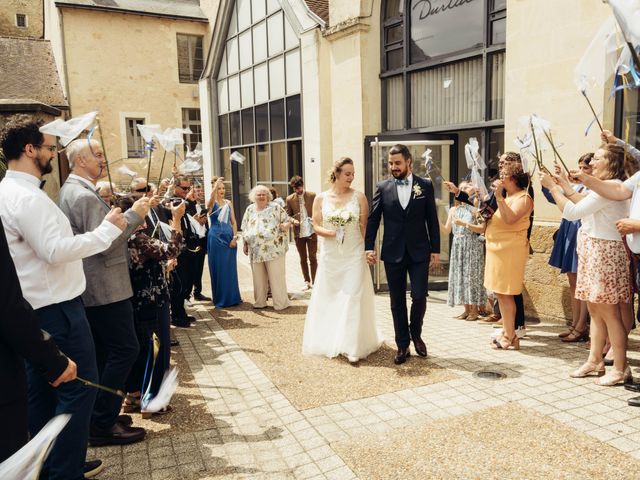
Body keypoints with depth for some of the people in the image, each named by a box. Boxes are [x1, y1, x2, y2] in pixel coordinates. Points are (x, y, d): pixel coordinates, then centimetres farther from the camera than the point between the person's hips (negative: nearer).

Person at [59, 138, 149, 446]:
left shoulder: (71, 191, 15)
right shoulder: (85, 195, -19)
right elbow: (104, 244, -25)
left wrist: (127, 220, 9)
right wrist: (135, 215, -17)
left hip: (91, 288, 11)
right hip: (105, 288, -11)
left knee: (103, 352, 17)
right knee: (125, 349, -4)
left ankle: (98, 416, 28)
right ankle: (103, 424, 4)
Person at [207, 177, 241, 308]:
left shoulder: (228, 203, 11)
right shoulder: (212, 203, -2)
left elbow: (233, 222, 9)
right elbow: (212, 196, -26)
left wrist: (235, 237, -3)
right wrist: (216, 184, -42)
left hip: (229, 237, 4)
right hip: (216, 238, -4)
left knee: (230, 268, 8)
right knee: (218, 268, 1)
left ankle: (232, 297, 18)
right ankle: (220, 299, 10)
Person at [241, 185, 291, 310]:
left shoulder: (275, 207, 3)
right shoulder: (250, 210, 13)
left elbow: (287, 221, 3)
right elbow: (245, 229, 17)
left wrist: (284, 226, -18)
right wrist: (244, 244, 13)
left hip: (274, 249, -4)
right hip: (256, 250, 4)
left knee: (276, 277, -3)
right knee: (258, 278, 10)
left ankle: (280, 303, 6)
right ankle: (260, 302, 22)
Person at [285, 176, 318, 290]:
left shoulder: (312, 196, -1)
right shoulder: (290, 199, 2)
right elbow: (287, 215, 6)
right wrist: (293, 220, -13)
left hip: (311, 231, -2)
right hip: (298, 233, 2)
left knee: (312, 258, 1)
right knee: (303, 259, 11)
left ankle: (314, 281, 11)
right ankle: (307, 282, 23)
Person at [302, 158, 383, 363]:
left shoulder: (359, 196, -2)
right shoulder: (321, 198, 1)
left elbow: (365, 226, -1)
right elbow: (316, 225, 1)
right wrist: (330, 233, -18)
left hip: (354, 256, -2)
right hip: (330, 256, 2)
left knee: (352, 298, -4)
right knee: (330, 297, 12)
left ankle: (351, 345, 3)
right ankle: (330, 341, 29)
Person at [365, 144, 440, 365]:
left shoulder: (425, 185, 2)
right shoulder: (383, 188, 2)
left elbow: (432, 220, 3)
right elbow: (373, 219, 2)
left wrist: (436, 249, 0)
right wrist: (369, 247, -6)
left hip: (419, 252, -1)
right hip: (393, 253, 1)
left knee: (419, 297, -4)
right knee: (397, 301, 7)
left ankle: (416, 334, 25)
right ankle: (402, 345, 20)